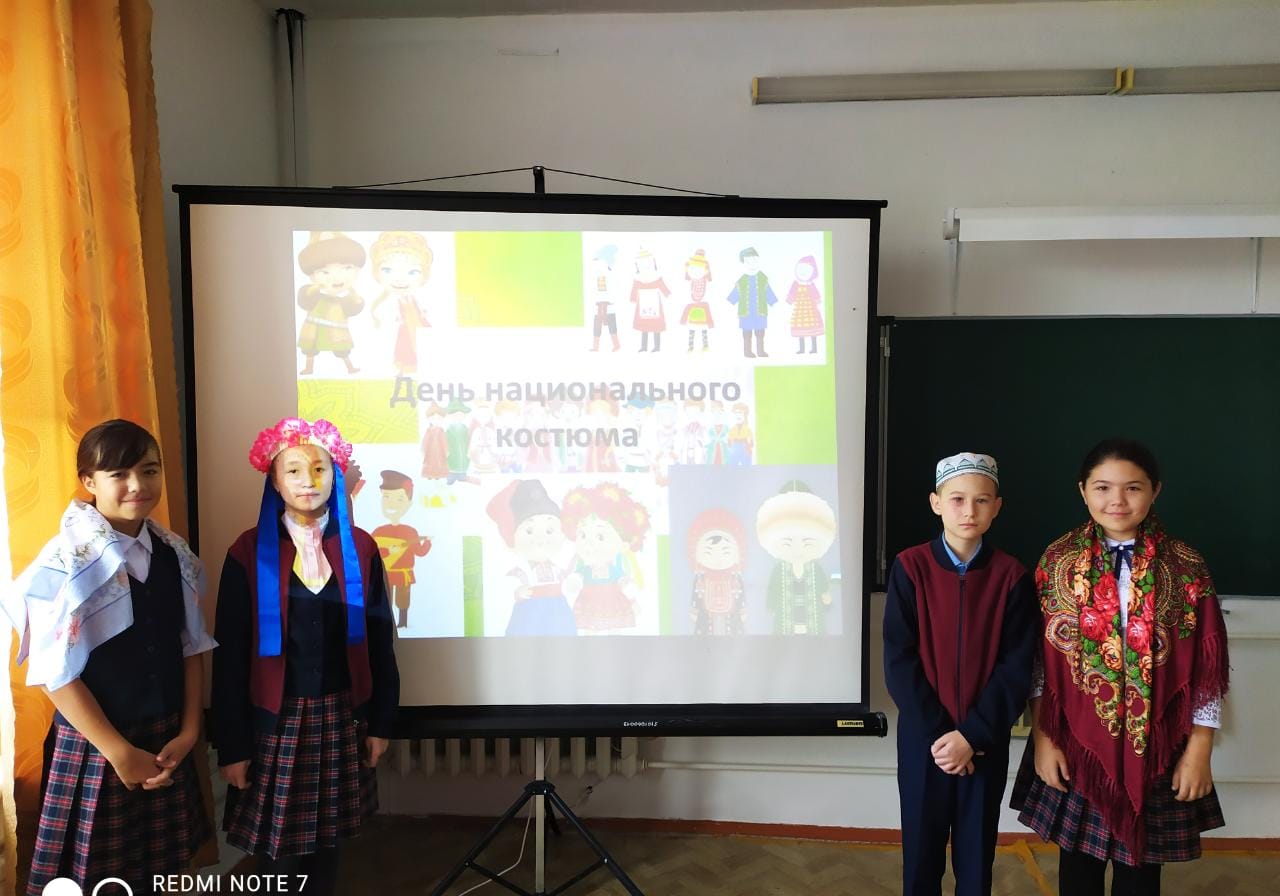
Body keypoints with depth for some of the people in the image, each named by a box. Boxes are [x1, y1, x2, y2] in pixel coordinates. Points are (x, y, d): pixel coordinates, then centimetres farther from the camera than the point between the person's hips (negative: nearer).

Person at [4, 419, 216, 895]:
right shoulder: (66, 562, -14)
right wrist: (120, 752, -13)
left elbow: (191, 647, 5)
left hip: (166, 741, 5)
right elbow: (57, 674, -15)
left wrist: (188, 731, -2)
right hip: (95, 747, -4)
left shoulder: (173, 554, 1)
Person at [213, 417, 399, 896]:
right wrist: (231, 746, -6)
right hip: (275, 720, -2)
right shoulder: (249, 551, -7)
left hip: (341, 717, 2)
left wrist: (381, 721, 5)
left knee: (327, 842, 15)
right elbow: (230, 654, -5)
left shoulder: (361, 548, -1)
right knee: (277, 850, 7)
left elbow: (379, 639, 4)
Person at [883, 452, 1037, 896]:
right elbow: (899, 660, -8)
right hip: (923, 738, -1)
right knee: (922, 853, 11)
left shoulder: (1012, 576, -4)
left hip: (986, 743, 1)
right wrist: (936, 731, -14)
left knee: (976, 856, 13)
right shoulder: (910, 567, -6)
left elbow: (1016, 668, -6)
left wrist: (972, 735, -14)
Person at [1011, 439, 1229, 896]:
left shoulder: (1186, 567, -4)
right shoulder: (1058, 560, -3)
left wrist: (1199, 750, -4)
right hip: (1076, 743, 1)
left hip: (1155, 750, 0)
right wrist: (1042, 737, -4)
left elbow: (1207, 668, -2)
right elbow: (1038, 658, -1)